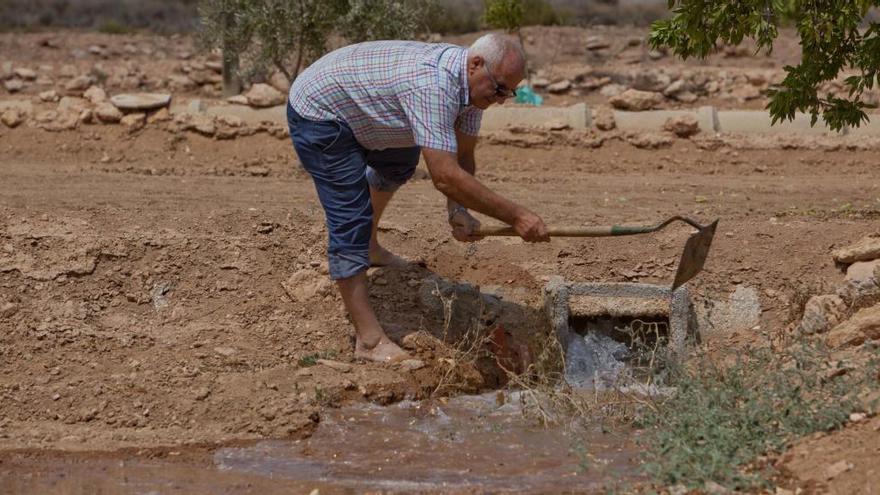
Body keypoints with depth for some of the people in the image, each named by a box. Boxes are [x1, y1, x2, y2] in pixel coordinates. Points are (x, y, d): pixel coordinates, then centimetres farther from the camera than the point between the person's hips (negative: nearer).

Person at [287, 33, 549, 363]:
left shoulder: (471, 81, -7)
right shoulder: (433, 85, -37)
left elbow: (462, 156, 0)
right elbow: (445, 176, -41)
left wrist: (458, 210, -17)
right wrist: (515, 216, -39)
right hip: (317, 114, -10)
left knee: (399, 165, 29)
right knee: (351, 220, -13)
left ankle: (368, 248, 51)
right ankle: (369, 340, -13)